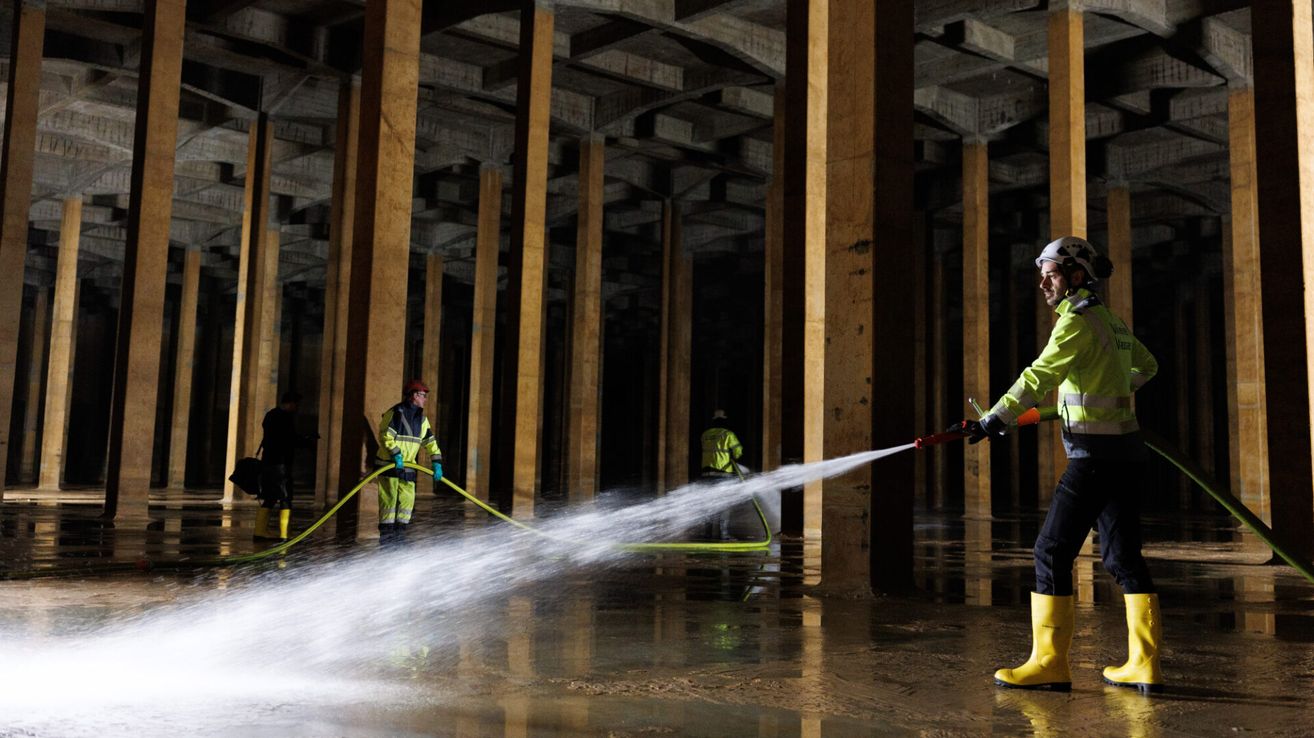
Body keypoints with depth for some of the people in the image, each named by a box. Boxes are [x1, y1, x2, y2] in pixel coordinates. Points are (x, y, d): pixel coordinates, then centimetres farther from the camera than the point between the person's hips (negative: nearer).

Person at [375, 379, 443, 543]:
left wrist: (436, 463, 3)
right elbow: (385, 436, -18)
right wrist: (396, 455, -25)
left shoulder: (421, 418, 11)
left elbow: (430, 442, 12)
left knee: (408, 498, 4)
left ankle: (400, 531, 13)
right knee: (389, 498, -6)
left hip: (407, 465, 7)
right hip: (389, 463, -7)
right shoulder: (396, 412, -12)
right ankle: (386, 531, 0)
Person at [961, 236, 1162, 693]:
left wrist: (995, 420, -27)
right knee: (1123, 556, 9)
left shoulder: (1078, 320, -11)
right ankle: (1144, 665, 12)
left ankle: (1049, 663, -3)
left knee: (1053, 551, -6)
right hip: (1123, 450, 9)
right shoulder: (1111, 322, 17)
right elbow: (1145, 367, 34)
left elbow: (1041, 375, -23)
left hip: (1095, 453, -9)